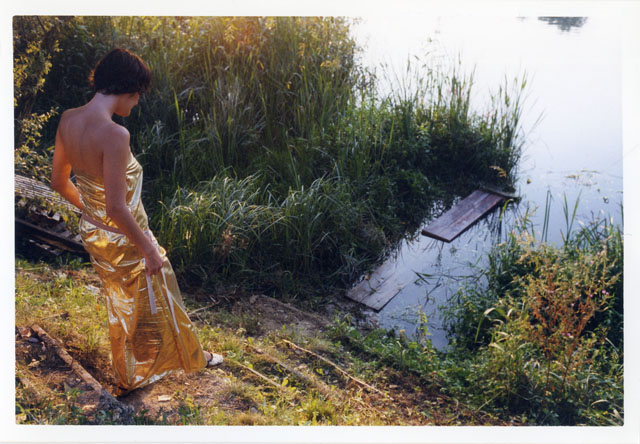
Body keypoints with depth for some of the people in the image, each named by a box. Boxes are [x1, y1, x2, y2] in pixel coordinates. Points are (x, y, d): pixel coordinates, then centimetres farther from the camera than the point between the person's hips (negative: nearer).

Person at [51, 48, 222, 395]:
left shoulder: (67, 120, -7)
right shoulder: (114, 134, -32)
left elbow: (59, 181, 5)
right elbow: (117, 209, -30)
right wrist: (150, 250, -18)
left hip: (92, 233, 8)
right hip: (124, 238, -7)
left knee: (119, 304, 27)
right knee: (157, 302, 17)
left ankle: (128, 375, 47)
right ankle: (191, 357, 43)